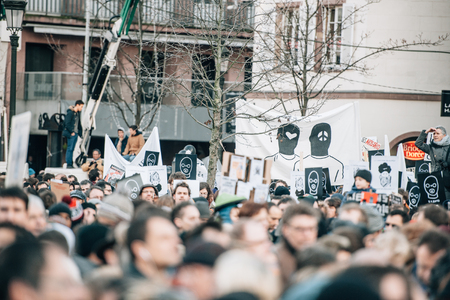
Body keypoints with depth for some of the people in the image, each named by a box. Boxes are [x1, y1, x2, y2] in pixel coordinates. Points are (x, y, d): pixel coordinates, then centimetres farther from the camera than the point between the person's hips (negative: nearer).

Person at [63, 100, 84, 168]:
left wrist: (80, 132, 13)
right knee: (70, 148, -7)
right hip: (71, 134, -8)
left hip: (75, 133, 8)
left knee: (72, 149, 9)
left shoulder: (78, 113, 15)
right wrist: (72, 132, -15)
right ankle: (68, 164, -6)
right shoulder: (70, 113, -11)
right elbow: (67, 123, -15)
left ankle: (71, 164, 11)